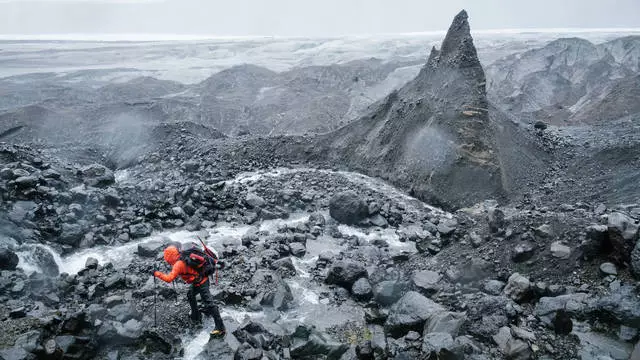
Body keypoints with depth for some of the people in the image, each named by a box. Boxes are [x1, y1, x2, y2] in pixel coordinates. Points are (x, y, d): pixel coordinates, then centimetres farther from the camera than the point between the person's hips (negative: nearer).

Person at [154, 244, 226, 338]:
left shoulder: (179, 264, -18)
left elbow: (169, 278, -21)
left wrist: (157, 274, -10)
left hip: (201, 283, -10)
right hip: (203, 280, 10)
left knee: (209, 303, -10)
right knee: (190, 295, 28)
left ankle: (220, 328, -10)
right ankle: (196, 317, 41)